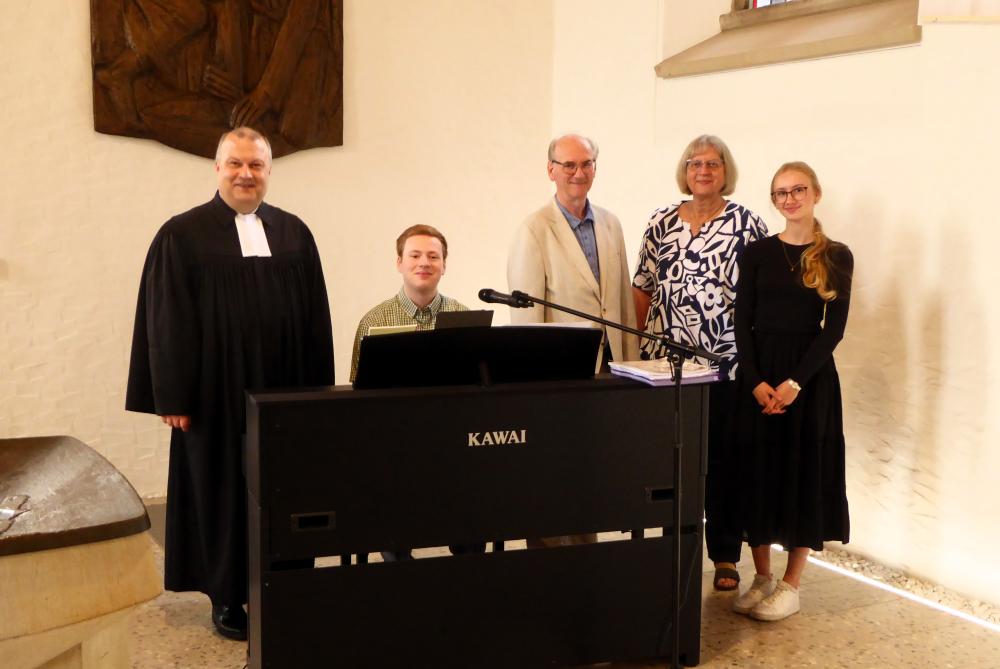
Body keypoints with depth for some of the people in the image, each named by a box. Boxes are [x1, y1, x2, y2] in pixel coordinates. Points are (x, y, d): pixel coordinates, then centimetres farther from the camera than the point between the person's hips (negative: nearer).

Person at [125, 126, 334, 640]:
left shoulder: (294, 233, 8)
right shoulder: (182, 235, -3)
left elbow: (315, 317, 8)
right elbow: (166, 322, -5)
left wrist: (318, 391, 5)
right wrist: (172, 396, -9)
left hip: (284, 390, 3)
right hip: (216, 391, -3)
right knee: (222, 489, 6)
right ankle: (226, 596, 19)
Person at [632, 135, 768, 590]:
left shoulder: (747, 224, 0)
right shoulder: (661, 222, 9)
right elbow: (643, 288, 12)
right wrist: (645, 341, 6)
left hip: (726, 365, -2)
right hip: (664, 363, 2)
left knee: (723, 461, 5)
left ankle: (725, 556, 18)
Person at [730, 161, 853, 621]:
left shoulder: (836, 257, 0)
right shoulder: (758, 253, 5)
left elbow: (834, 328, -5)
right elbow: (742, 323, 0)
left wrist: (795, 382, -16)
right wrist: (756, 382, -12)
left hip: (810, 377, -2)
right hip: (757, 377, 2)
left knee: (804, 473, 3)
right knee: (758, 472, 6)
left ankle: (791, 585, 16)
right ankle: (762, 578, 21)